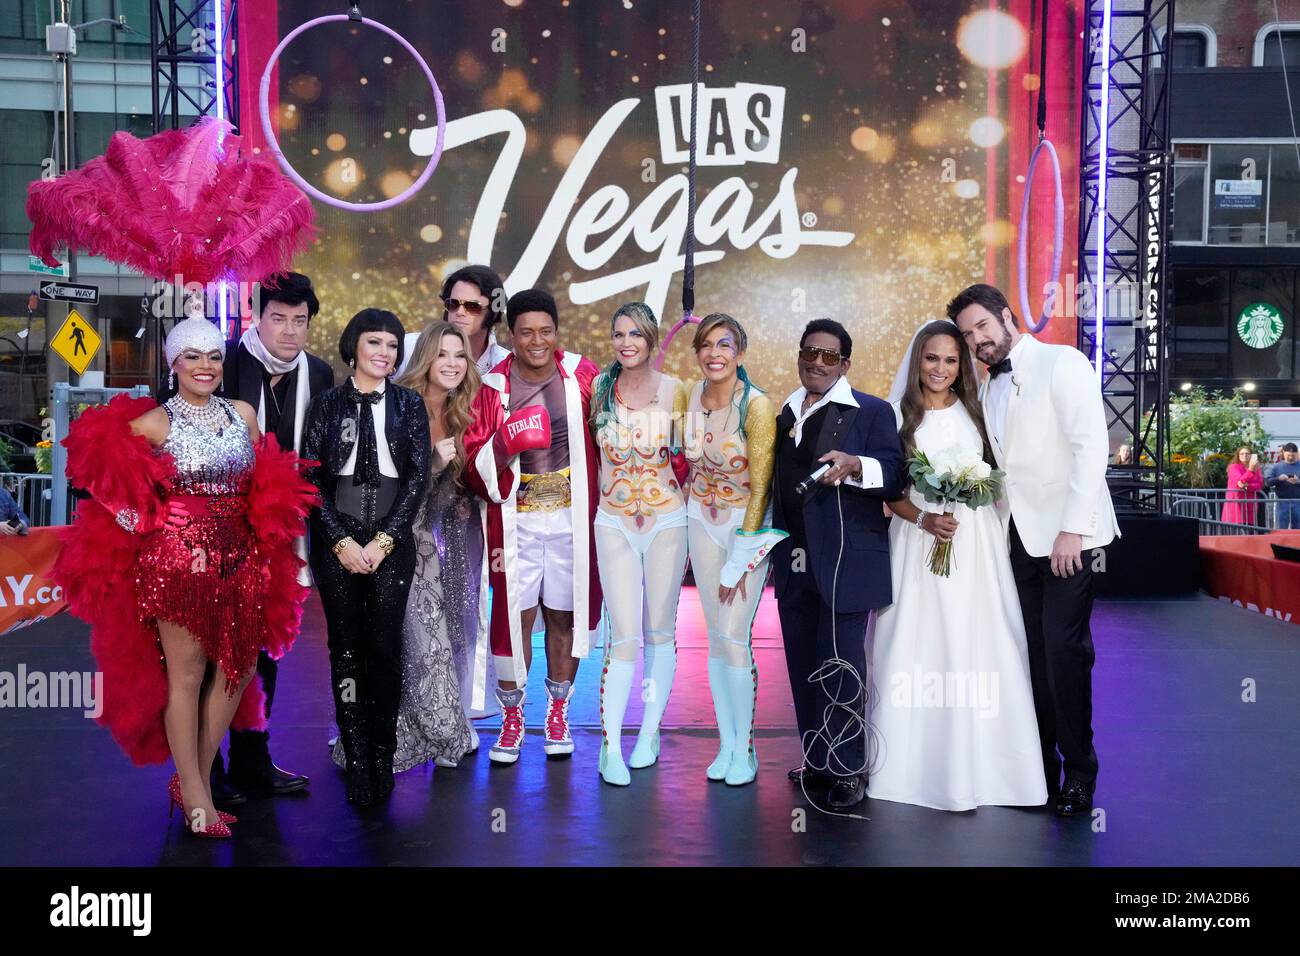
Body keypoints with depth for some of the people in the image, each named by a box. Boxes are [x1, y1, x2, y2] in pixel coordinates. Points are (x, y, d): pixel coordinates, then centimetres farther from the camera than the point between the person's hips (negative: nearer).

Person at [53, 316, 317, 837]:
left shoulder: (244, 414, 9)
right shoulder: (153, 423, -4)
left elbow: (267, 487, 15)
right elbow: (111, 479, 1)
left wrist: (266, 543, 6)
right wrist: (144, 530, -5)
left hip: (240, 559, 5)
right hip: (176, 559, -5)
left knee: (236, 668, 8)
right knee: (185, 675, 1)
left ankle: (196, 778, 24)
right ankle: (194, 795, 12)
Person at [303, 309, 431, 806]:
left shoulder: (409, 404, 7)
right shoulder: (327, 403, 6)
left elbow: (419, 474, 1)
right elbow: (312, 476, 1)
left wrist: (384, 539, -7)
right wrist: (342, 540, -8)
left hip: (391, 538, 0)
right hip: (337, 538, 0)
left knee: (385, 646, -4)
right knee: (346, 648, 1)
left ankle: (382, 756, 8)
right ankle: (357, 761, 8)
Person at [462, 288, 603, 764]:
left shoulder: (583, 375, -1)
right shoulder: (493, 387, -1)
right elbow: (474, 466, -3)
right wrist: (507, 443, -23)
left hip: (572, 520, 0)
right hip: (516, 522, 0)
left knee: (565, 616, 9)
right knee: (514, 616, 1)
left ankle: (558, 712, 26)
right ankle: (511, 717, 18)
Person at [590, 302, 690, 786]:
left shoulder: (673, 390, -3)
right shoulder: (601, 389, 2)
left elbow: (687, 456, 3)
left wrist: (680, 505, -2)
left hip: (666, 522, 0)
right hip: (614, 524, 1)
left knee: (660, 631, 9)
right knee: (625, 636, -4)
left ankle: (650, 733, 23)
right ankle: (610, 746, 4)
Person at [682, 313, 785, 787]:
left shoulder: (757, 405, -19)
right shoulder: (690, 396, -3)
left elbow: (760, 487, -16)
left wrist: (738, 562, -14)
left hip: (749, 524, -5)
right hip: (703, 522, 5)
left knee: (734, 636, -8)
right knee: (715, 636, 7)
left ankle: (745, 749, 7)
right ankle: (725, 744, 17)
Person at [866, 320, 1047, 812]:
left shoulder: (975, 412, 10)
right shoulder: (898, 416, 4)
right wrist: (923, 518, -13)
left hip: (974, 543, 1)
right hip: (917, 542, -1)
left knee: (974, 645, -1)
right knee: (919, 646, -2)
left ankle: (976, 763, 8)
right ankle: (920, 760, 7)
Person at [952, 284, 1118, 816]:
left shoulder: (1062, 363, -5)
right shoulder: (991, 391, 16)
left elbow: (1090, 446, -13)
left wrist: (1072, 529, -18)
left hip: (1067, 534, -6)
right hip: (1021, 536, 6)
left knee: (1063, 647, -9)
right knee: (1034, 650, 5)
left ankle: (1079, 773, 4)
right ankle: (1041, 768, 12)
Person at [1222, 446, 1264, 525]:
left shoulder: (1256, 468, 15)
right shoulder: (1234, 467, 0)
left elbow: (1260, 485, 2)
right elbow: (1239, 481, -17)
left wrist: (1247, 486, -18)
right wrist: (1250, 470, -31)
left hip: (1250, 505, 4)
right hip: (1236, 503, -4)